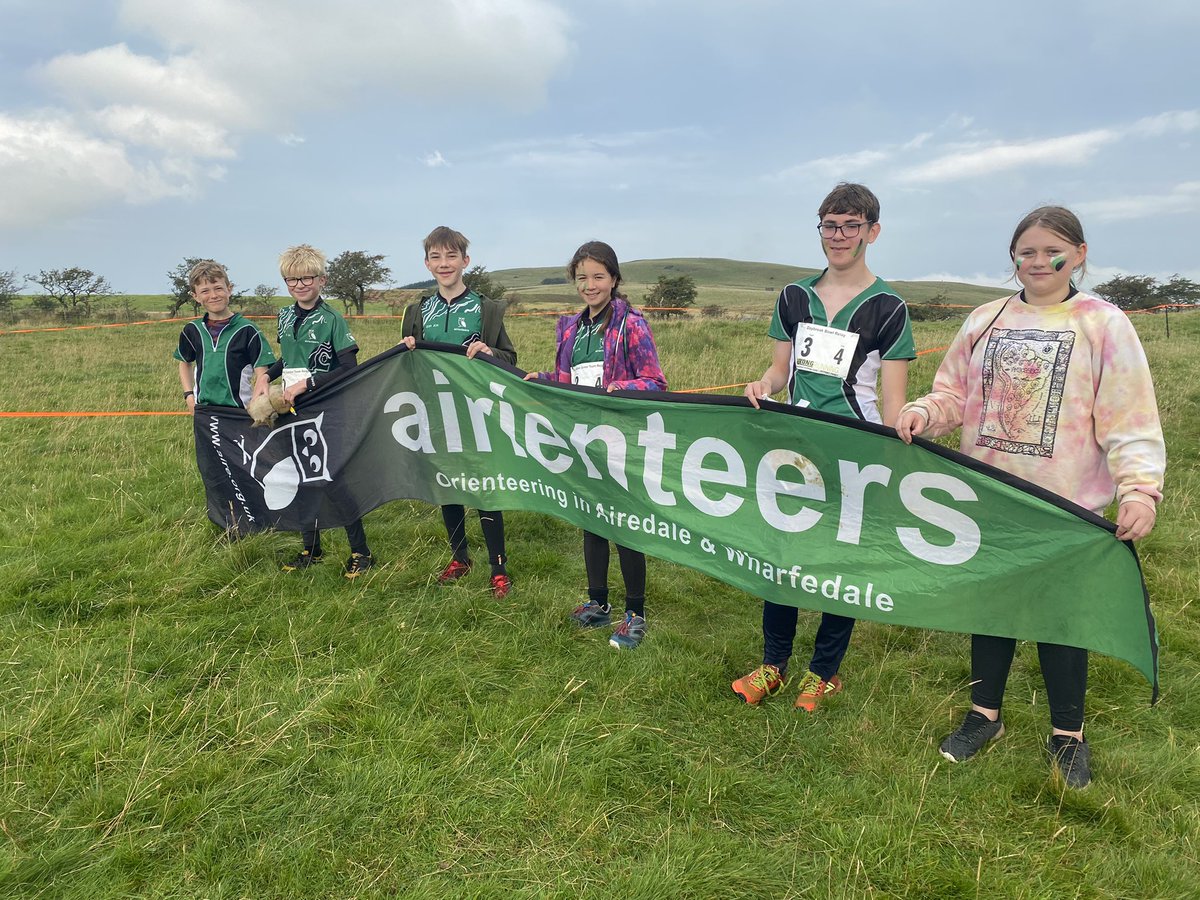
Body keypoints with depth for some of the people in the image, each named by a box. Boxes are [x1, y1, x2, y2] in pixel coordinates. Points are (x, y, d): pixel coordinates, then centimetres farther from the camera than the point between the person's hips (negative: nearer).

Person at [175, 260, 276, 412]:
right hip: (204, 410, 4)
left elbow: (261, 373, -7)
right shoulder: (193, 330, 8)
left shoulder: (247, 329, -6)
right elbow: (185, 362, 25)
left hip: (240, 410, -4)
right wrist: (188, 395, 12)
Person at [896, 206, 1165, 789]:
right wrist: (923, 413, -13)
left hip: (1065, 505, -3)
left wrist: (1139, 488, -21)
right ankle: (985, 714, 34)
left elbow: (1131, 420, -9)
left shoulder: (1103, 325, -4)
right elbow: (954, 393, 8)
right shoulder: (985, 321, 5)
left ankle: (1067, 734, 30)